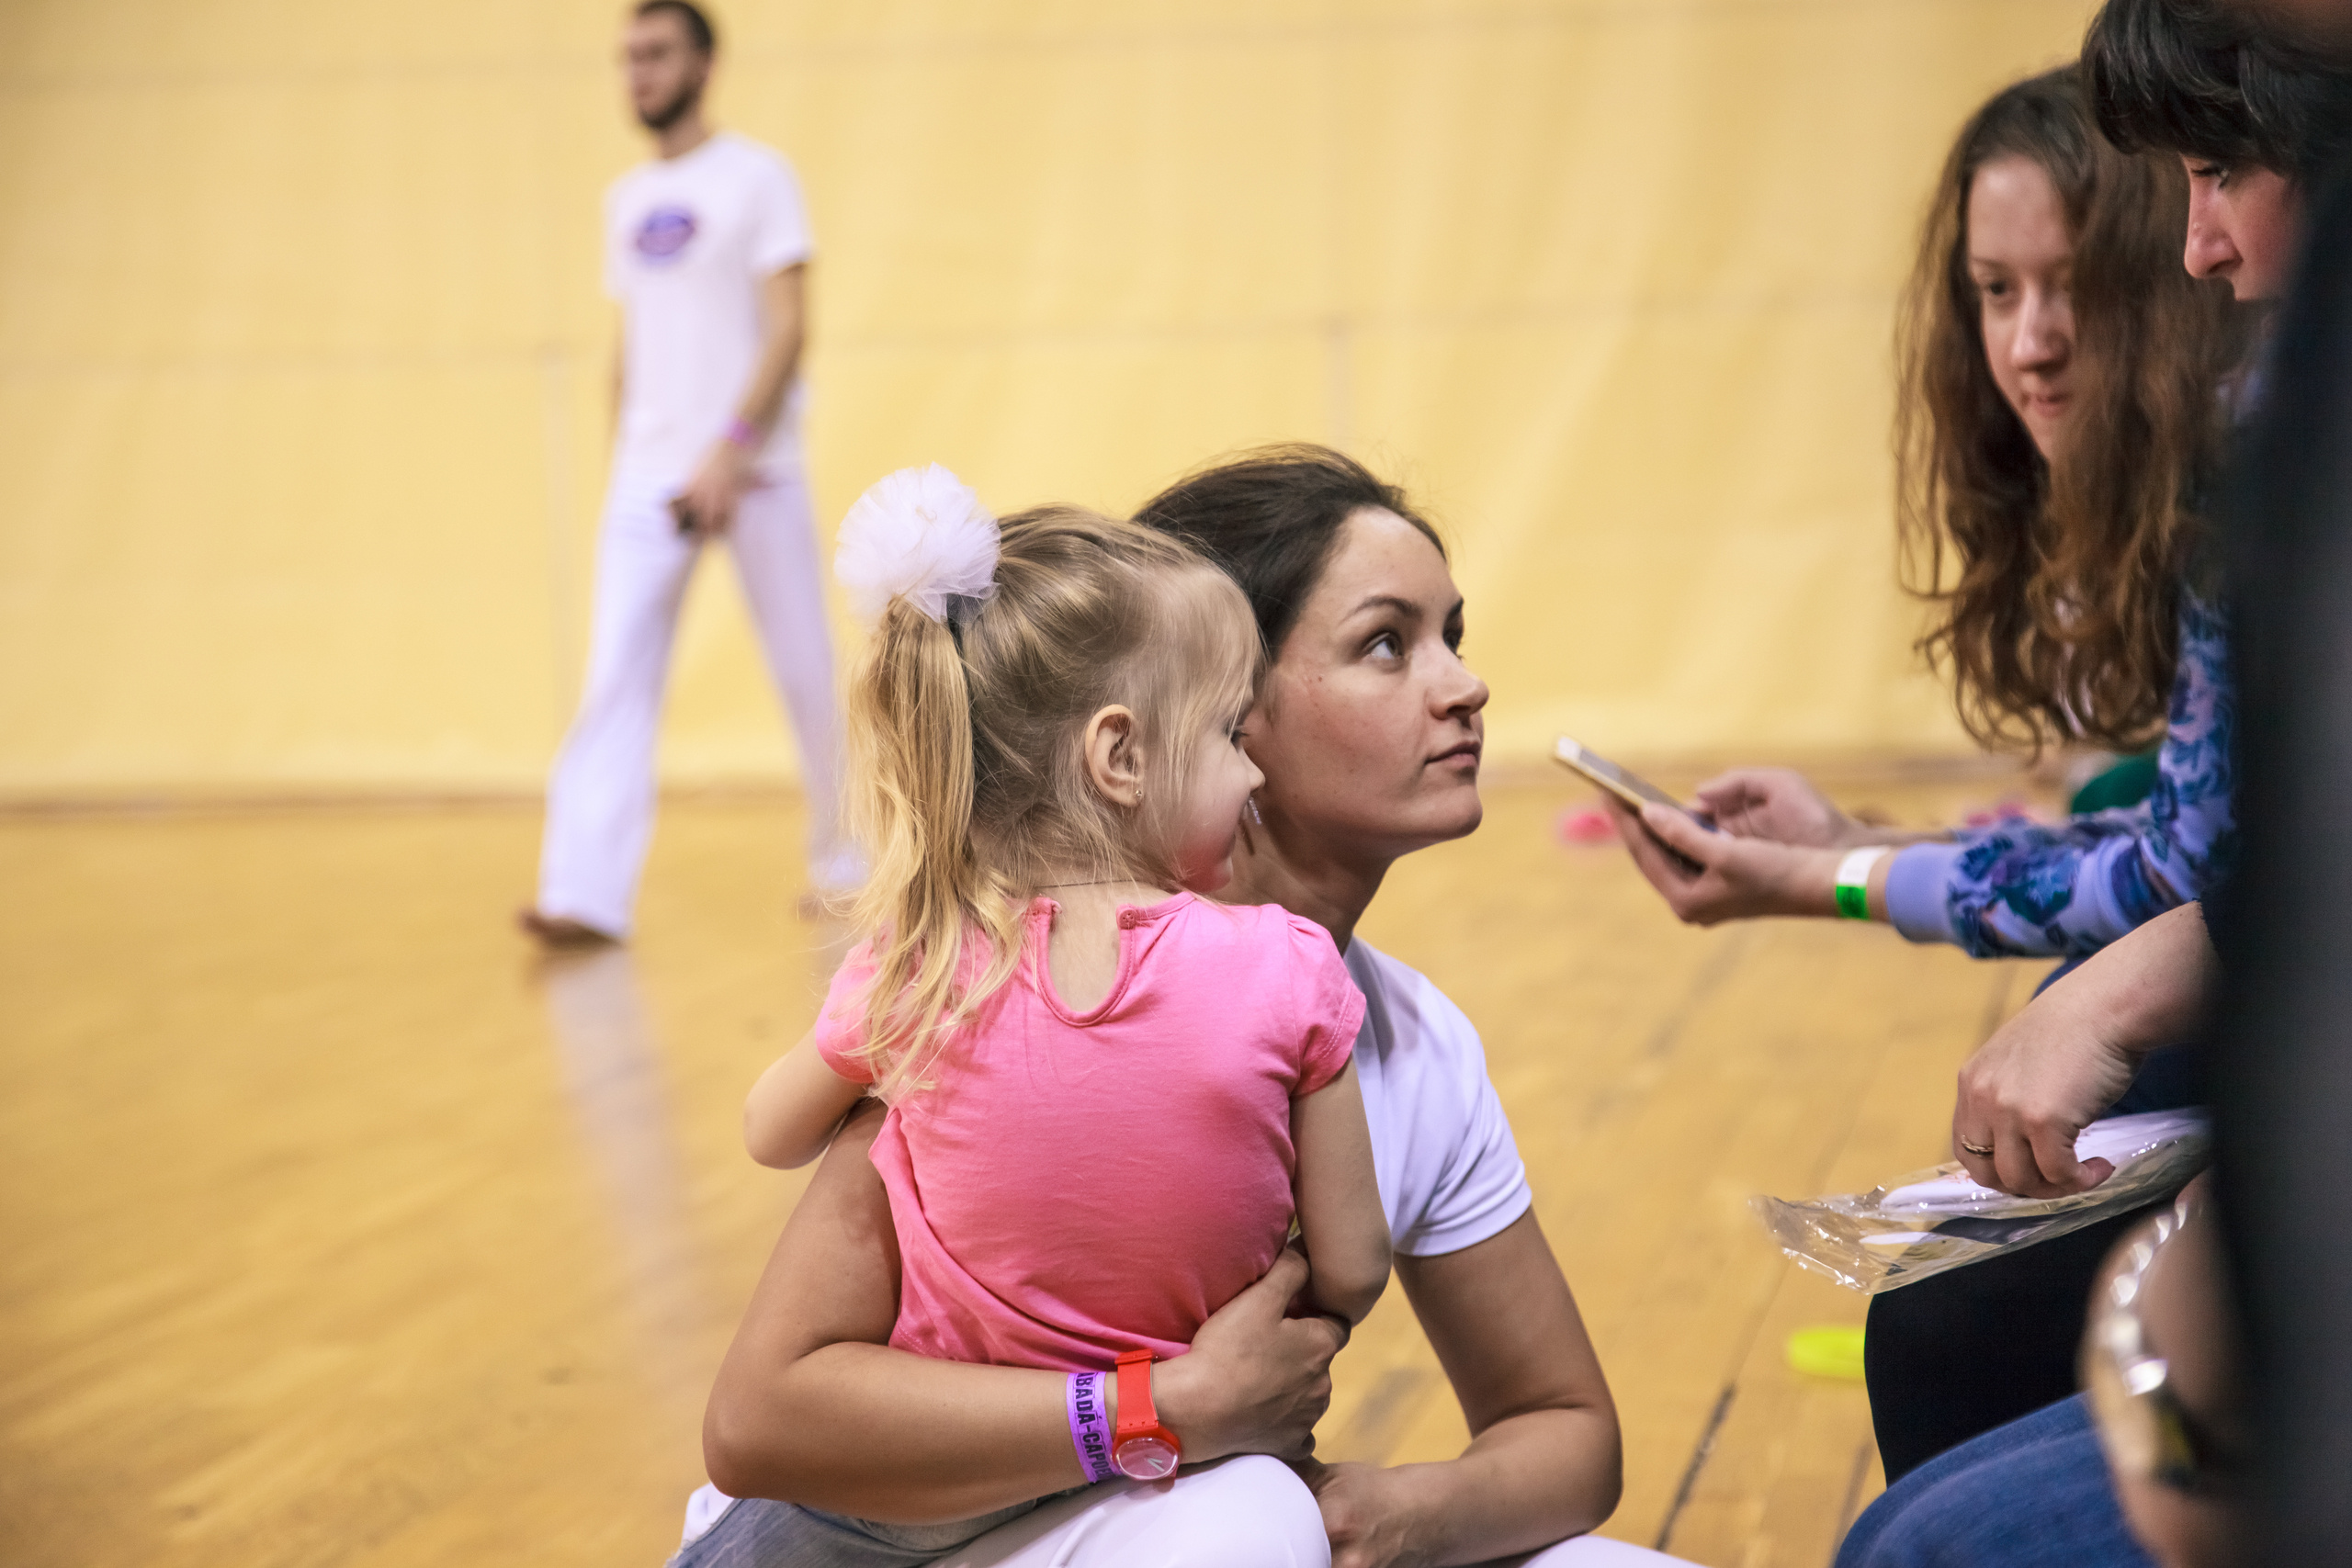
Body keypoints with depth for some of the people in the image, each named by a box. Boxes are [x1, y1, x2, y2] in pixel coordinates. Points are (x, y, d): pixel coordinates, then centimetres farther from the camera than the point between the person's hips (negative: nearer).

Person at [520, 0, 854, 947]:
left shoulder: (756, 179, -4)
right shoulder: (627, 200, 14)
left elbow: (788, 329, -11)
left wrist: (729, 450, -21)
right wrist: (624, 456, 13)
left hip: (752, 471, -4)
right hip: (646, 478, 4)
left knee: (805, 674, 5)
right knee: (614, 681, -8)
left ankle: (842, 861, 23)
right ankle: (586, 895, -14)